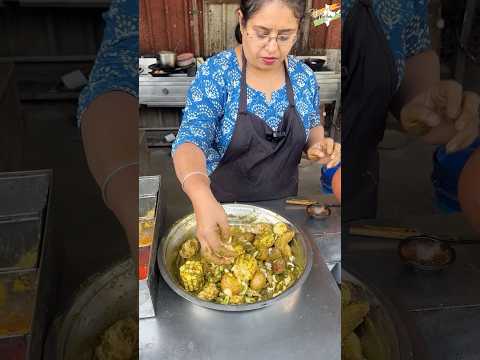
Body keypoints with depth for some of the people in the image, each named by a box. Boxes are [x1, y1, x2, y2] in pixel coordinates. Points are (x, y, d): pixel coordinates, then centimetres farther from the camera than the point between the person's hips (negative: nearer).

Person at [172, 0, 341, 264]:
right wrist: (203, 198, -47)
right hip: (223, 205, -3)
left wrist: (317, 146, -15)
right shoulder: (215, 73, -19)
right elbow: (190, 141, -28)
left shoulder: (305, 76, -8)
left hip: (283, 204, 3)